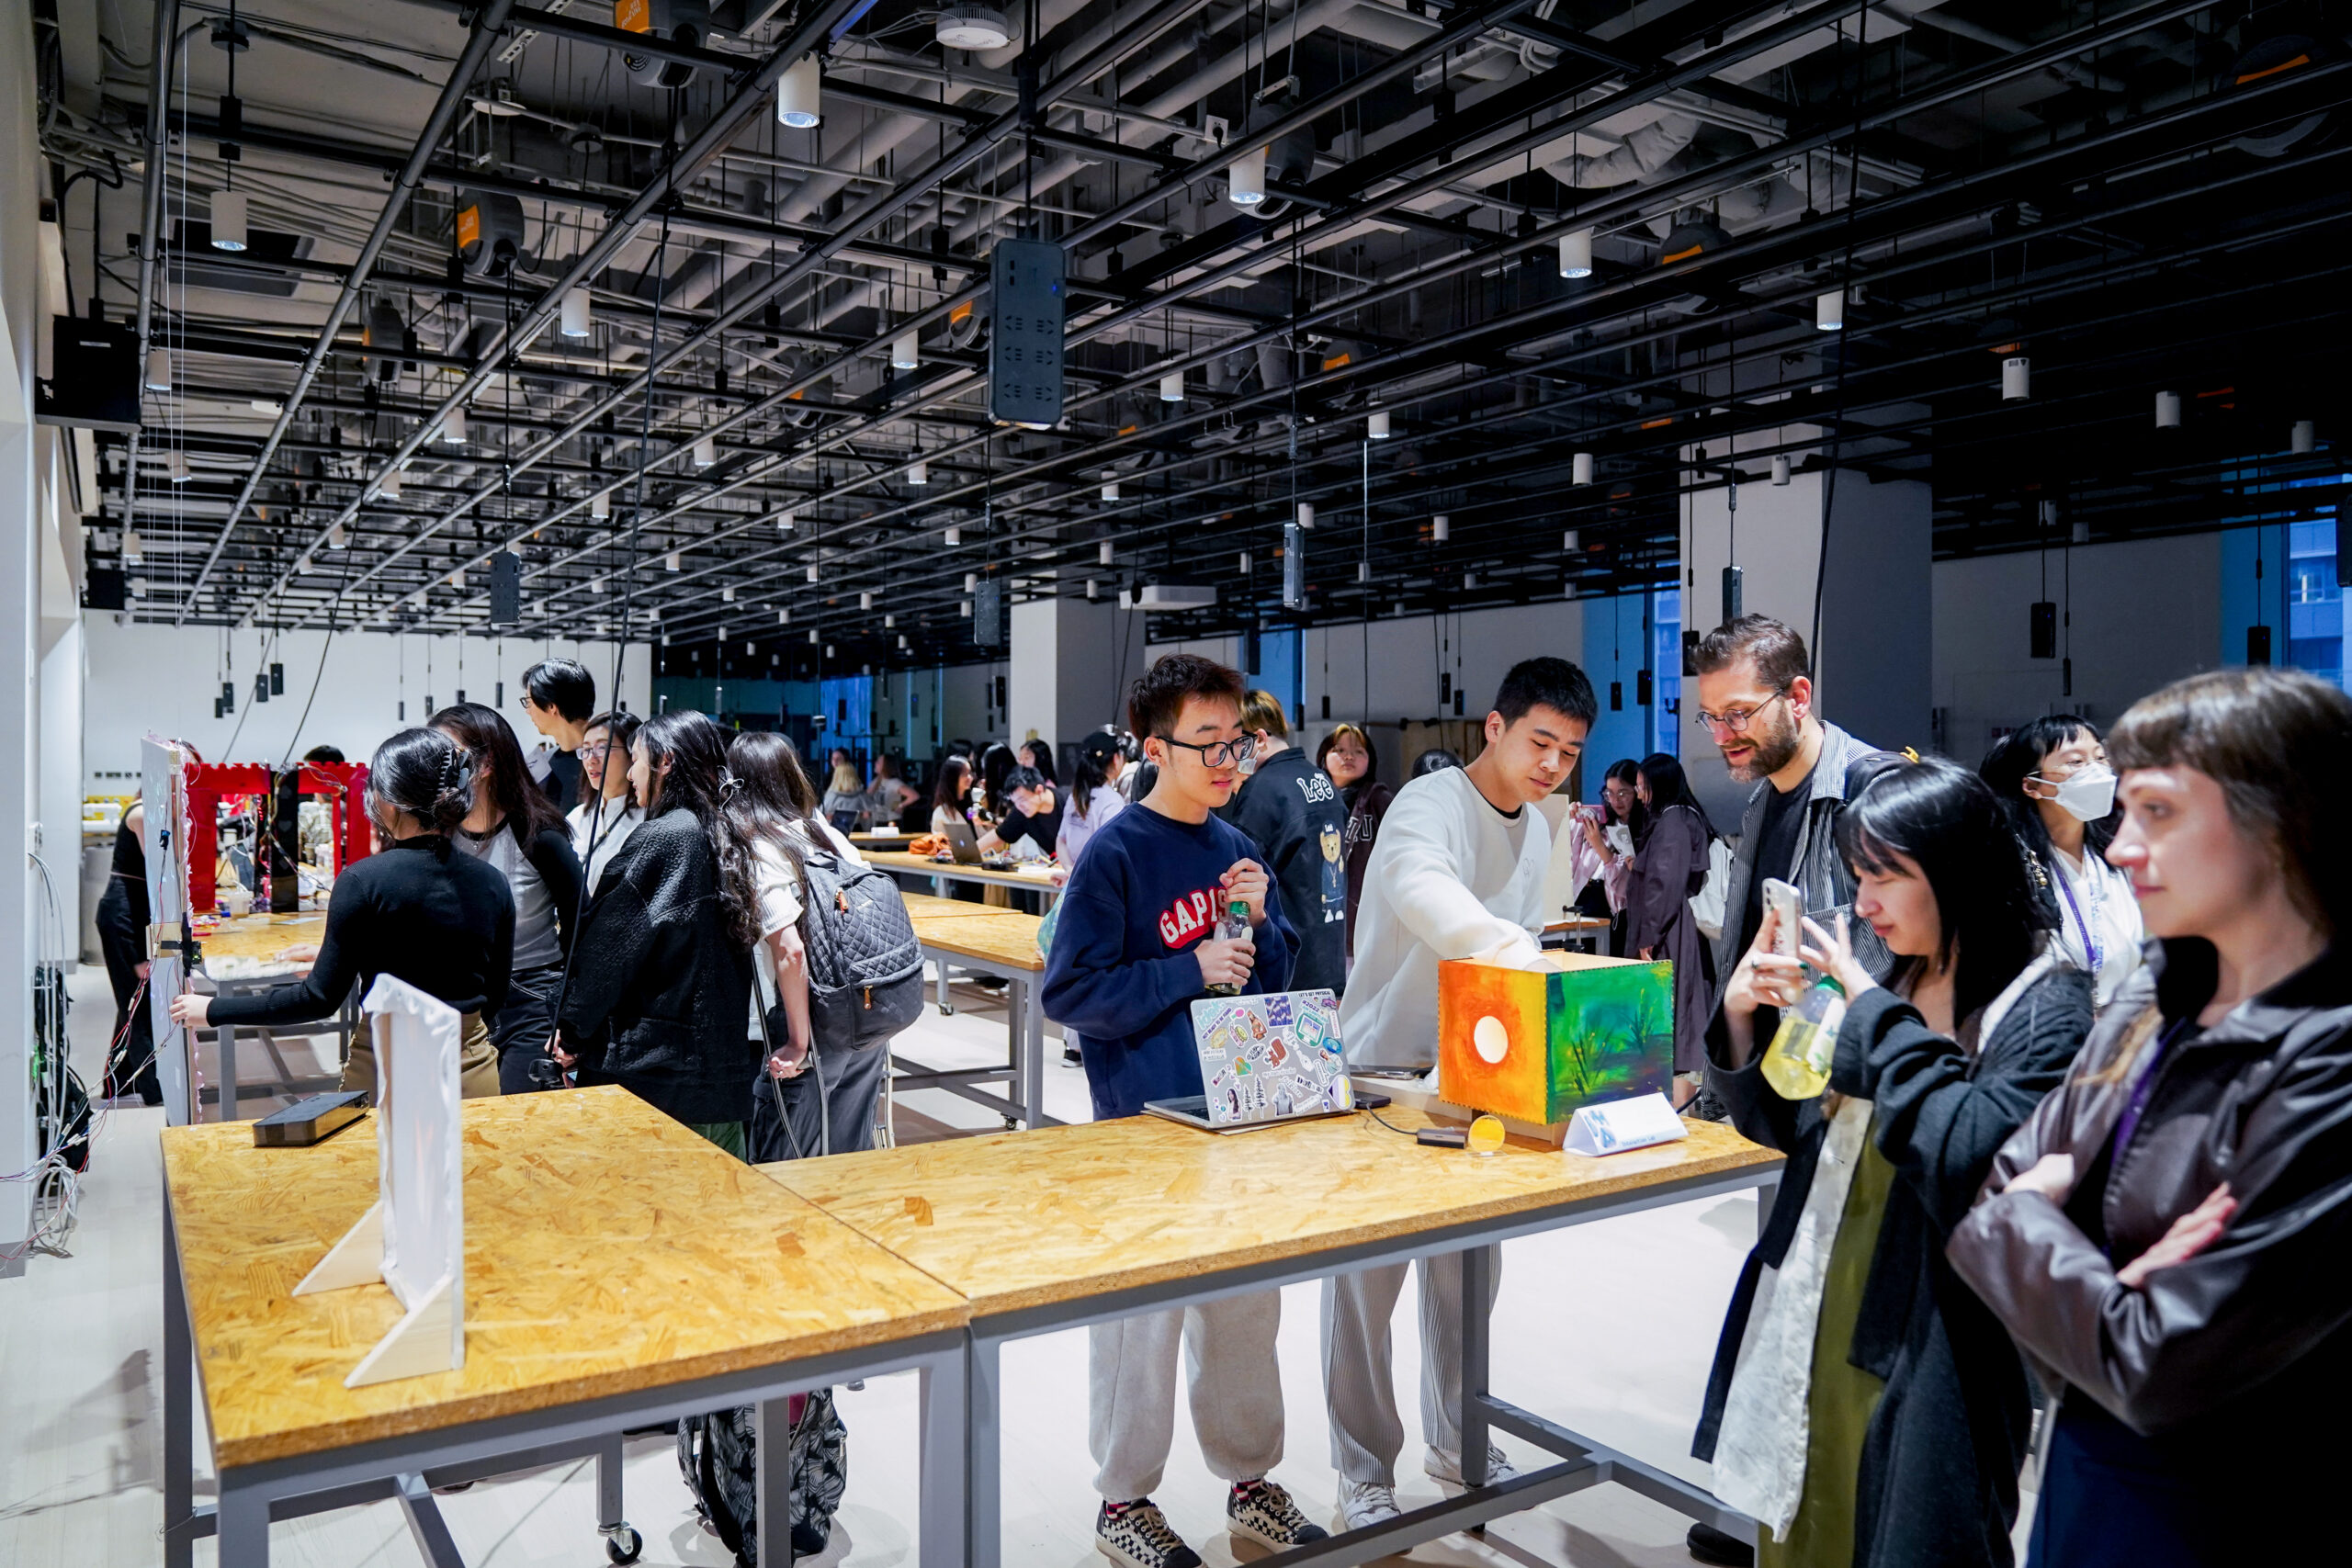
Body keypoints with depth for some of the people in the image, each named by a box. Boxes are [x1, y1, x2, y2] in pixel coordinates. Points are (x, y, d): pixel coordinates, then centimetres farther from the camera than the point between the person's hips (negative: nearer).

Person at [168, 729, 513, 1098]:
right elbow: (495, 999, 6)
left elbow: (321, 998, -11)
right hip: (474, 1075, 4)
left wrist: (214, 1011, 0)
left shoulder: (365, 881, -14)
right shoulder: (493, 883, -3)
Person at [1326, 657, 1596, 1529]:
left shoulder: (1537, 829, 8)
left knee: (1470, 1266, 16)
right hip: (1383, 1071, -7)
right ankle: (1364, 1467, 18)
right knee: (1366, 1276, 2)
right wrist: (1521, 953, -56)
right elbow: (1421, 891, -43)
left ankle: (1454, 1440, 35)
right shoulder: (1430, 805, -20)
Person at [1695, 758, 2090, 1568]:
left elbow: (1969, 1163, -30)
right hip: (1810, 1325, 6)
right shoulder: (1887, 978, 3)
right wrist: (1742, 1012, -7)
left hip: (1924, 1361, -6)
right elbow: (1782, 1123, 10)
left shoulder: (2047, 1008, -15)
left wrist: (1875, 1012, -22)